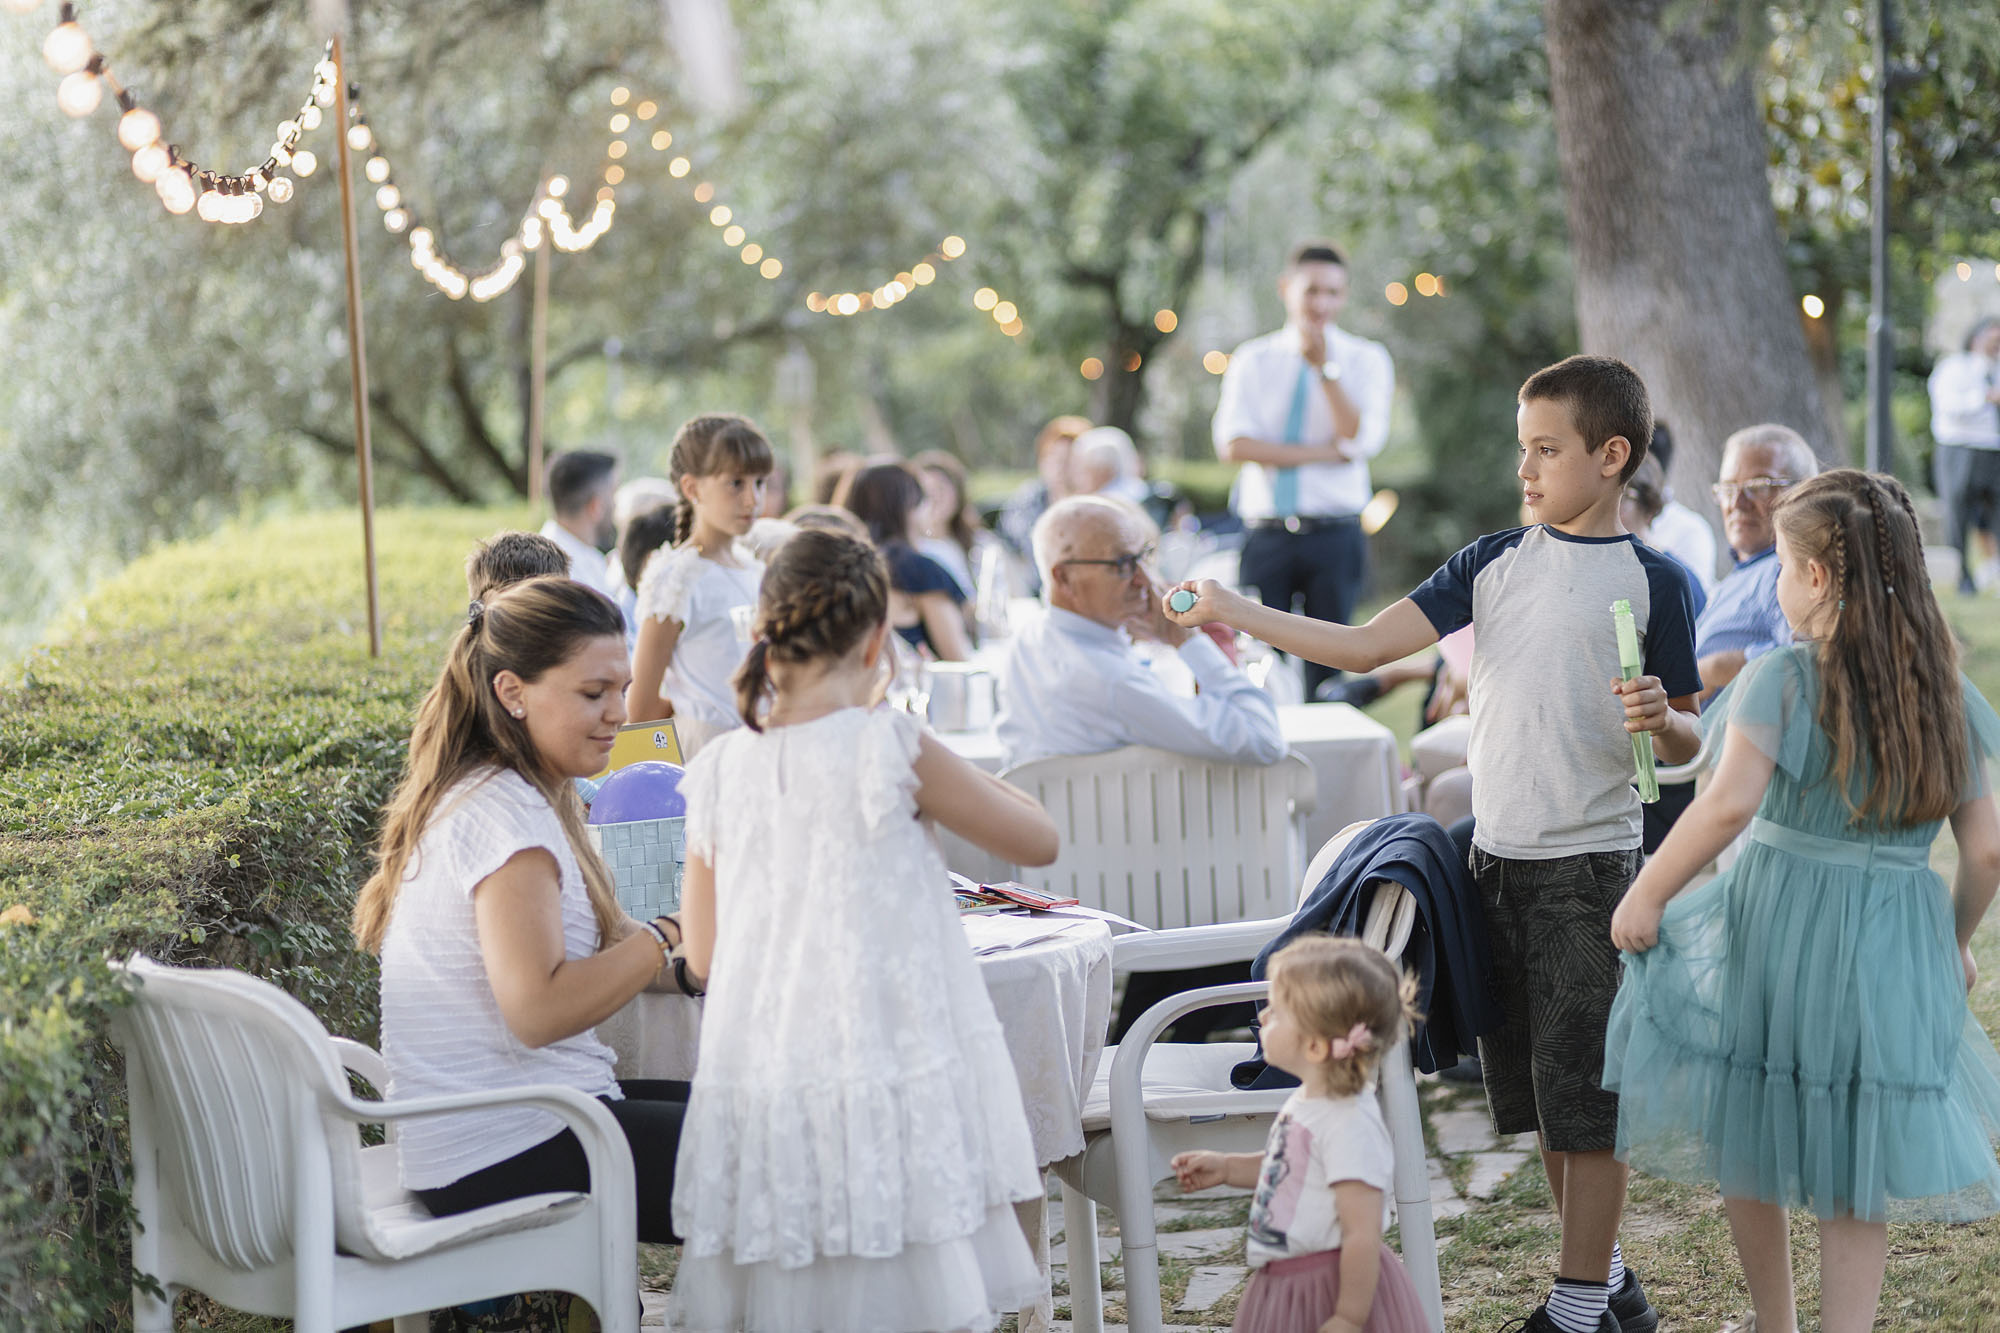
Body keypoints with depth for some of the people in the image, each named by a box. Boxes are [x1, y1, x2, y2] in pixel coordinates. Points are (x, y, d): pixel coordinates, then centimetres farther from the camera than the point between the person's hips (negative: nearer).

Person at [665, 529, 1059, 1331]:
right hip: (889, 1077, -4)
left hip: (761, 1080, 4)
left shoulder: (722, 770, 3)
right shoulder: (890, 748, -9)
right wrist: (968, 781, 18)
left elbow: (703, 956, 11)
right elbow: (1039, 842, 3)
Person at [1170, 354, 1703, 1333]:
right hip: (1497, 857, 5)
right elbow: (1367, 646, 2)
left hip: (1591, 863, -5)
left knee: (1584, 1086, -3)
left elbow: (1686, 745, 1)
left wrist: (1659, 717, -22)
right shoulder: (1494, 563, 8)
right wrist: (1234, 612, -6)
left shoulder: (1651, 580, -3)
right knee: (1535, 1091, 12)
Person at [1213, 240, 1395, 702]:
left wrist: (1324, 367, -16)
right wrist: (1323, 453, -12)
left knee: (1328, 667, 0)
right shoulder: (1253, 360, 8)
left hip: (1334, 537, -1)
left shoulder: (1366, 360, 6)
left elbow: (1362, 440, -10)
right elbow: (1233, 443, -8)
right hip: (1266, 536, 1)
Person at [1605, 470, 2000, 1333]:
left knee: (1749, 1153, 18)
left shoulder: (1783, 680, -12)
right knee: (1855, 1185, 11)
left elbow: (1729, 805, -24)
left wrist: (1647, 895, -14)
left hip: (1778, 936, -3)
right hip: (1894, 955, 3)